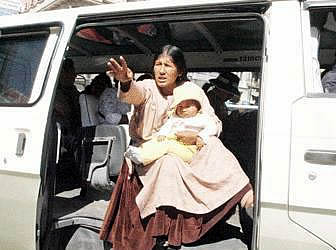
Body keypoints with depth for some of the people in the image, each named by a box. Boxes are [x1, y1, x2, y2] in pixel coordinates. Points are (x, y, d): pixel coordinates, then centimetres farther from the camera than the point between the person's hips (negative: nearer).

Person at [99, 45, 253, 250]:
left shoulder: (191, 89, -3)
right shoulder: (148, 87, -8)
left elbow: (215, 123, -5)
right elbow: (135, 93, -34)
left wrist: (198, 135, -26)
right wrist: (126, 82, -57)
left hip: (182, 152, 2)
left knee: (212, 144, -24)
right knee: (169, 163, -35)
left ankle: (243, 192, -19)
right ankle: (163, 233, -28)